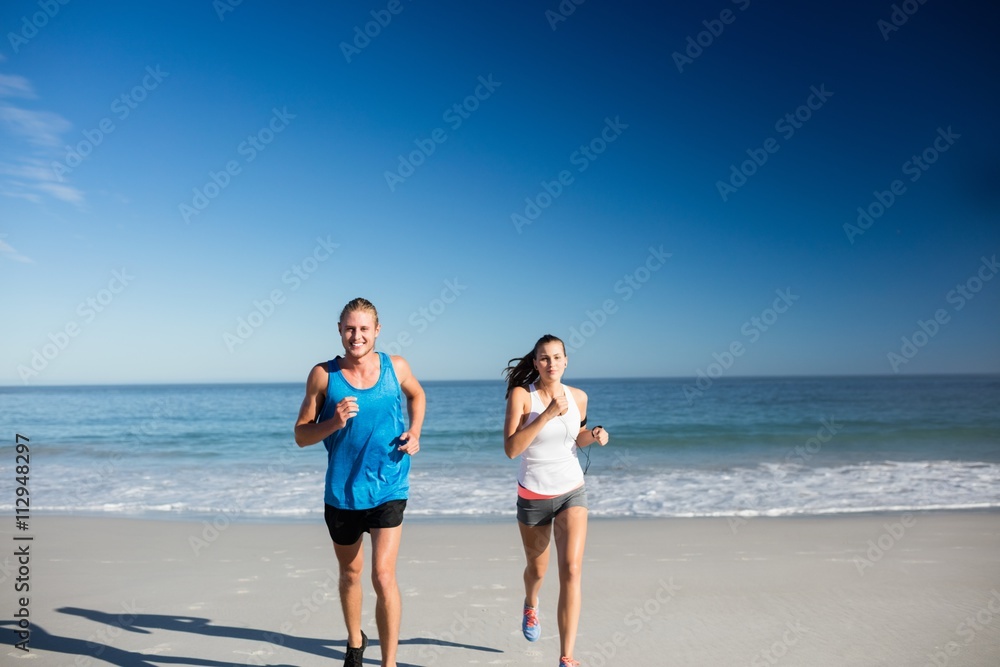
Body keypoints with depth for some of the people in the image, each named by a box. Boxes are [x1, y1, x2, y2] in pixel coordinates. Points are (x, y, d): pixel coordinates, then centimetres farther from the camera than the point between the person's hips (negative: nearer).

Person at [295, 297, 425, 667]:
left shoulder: (396, 367, -6)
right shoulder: (323, 375, -9)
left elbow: (416, 395, 17)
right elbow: (301, 436, -5)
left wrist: (414, 432, 0)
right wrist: (334, 423, -25)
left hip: (388, 489, -1)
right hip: (341, 491, 1)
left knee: (383, 576, -11)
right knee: (350, 572, 20)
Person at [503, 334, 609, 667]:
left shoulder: (578, 397, -3)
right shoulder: (521, 394, -14)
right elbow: (511, 449, -24)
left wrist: (593, 435, -6)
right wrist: (547, 414, -29)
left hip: (572, 492, 2)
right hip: (533, 496, -1)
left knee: (571, 570, -14)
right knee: (537, 568, 19)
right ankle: (531, 604, 56)